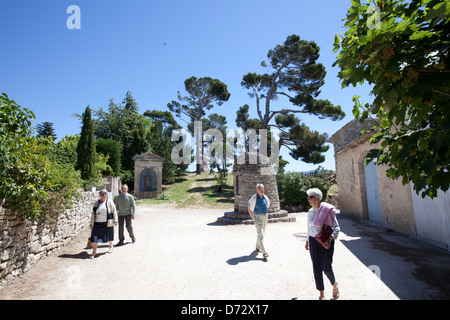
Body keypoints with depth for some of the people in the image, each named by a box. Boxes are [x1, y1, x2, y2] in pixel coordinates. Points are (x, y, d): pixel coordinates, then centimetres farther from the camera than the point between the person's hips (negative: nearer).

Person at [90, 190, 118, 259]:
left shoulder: (109, 202, -3)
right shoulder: (96, 203, 7)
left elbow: (114, 212, -3)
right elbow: (93, 214, 11)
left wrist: (115, 221, -7)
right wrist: (91, 223, 10)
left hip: (107, 223, -2)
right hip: (97, 223, 3)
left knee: (109, 235, 11)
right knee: (95, 236, -2)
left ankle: (110, 247, 34)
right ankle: (94, 251, 11)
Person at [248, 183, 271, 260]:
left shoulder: (265, 197, 0)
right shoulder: (254, 198, -16)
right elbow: (250, 209, -5)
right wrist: (253, 217, 0)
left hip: (265, 216, 6)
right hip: (257, 217, -6)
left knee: (262, 233, 18)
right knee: (260, 234, -12)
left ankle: (258, 247, 40)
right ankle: (264, 253, -12)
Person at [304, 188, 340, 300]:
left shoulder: (327, 210, -14)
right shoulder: (310, 211, 4)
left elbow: (336, 227, -10)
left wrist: (331, 237, -25)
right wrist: (307, 240, 19)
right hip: (313, 241, 5)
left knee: (327, 267, -1)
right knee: (317, 268, 6)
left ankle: (334, 285, 34)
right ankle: (321, 294, 22)